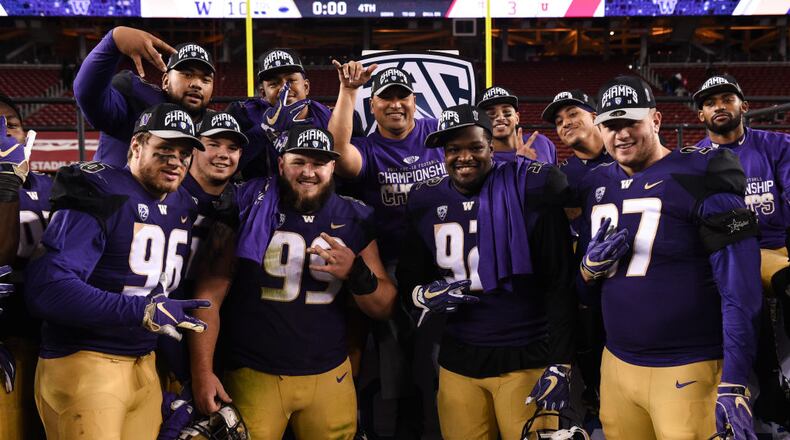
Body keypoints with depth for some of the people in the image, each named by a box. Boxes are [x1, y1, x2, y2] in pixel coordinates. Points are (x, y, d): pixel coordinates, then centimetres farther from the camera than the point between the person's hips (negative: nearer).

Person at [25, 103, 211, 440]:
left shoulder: (182, 207, 11)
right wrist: (143, 311, -28)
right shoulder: (100, 194, -14)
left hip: (145, 367, 7)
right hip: (83, 362, -7)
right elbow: (46, 288, -25)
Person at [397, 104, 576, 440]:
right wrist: (423, 294, -8)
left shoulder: (531, 190, -8)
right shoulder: (426, 202, 4)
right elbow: (408, 276, 16)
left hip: (526, 359, -3)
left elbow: (560, 283, -7)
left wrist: (559, 366, -11)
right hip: (458, 361, 4)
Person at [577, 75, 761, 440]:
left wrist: (733, 383, -20)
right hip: (616, 365, 6)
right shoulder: (596, 185, 8)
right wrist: (590, 267, -6)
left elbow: (739, 289, -15)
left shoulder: (697, 178, -11)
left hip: (686, 370, -6)